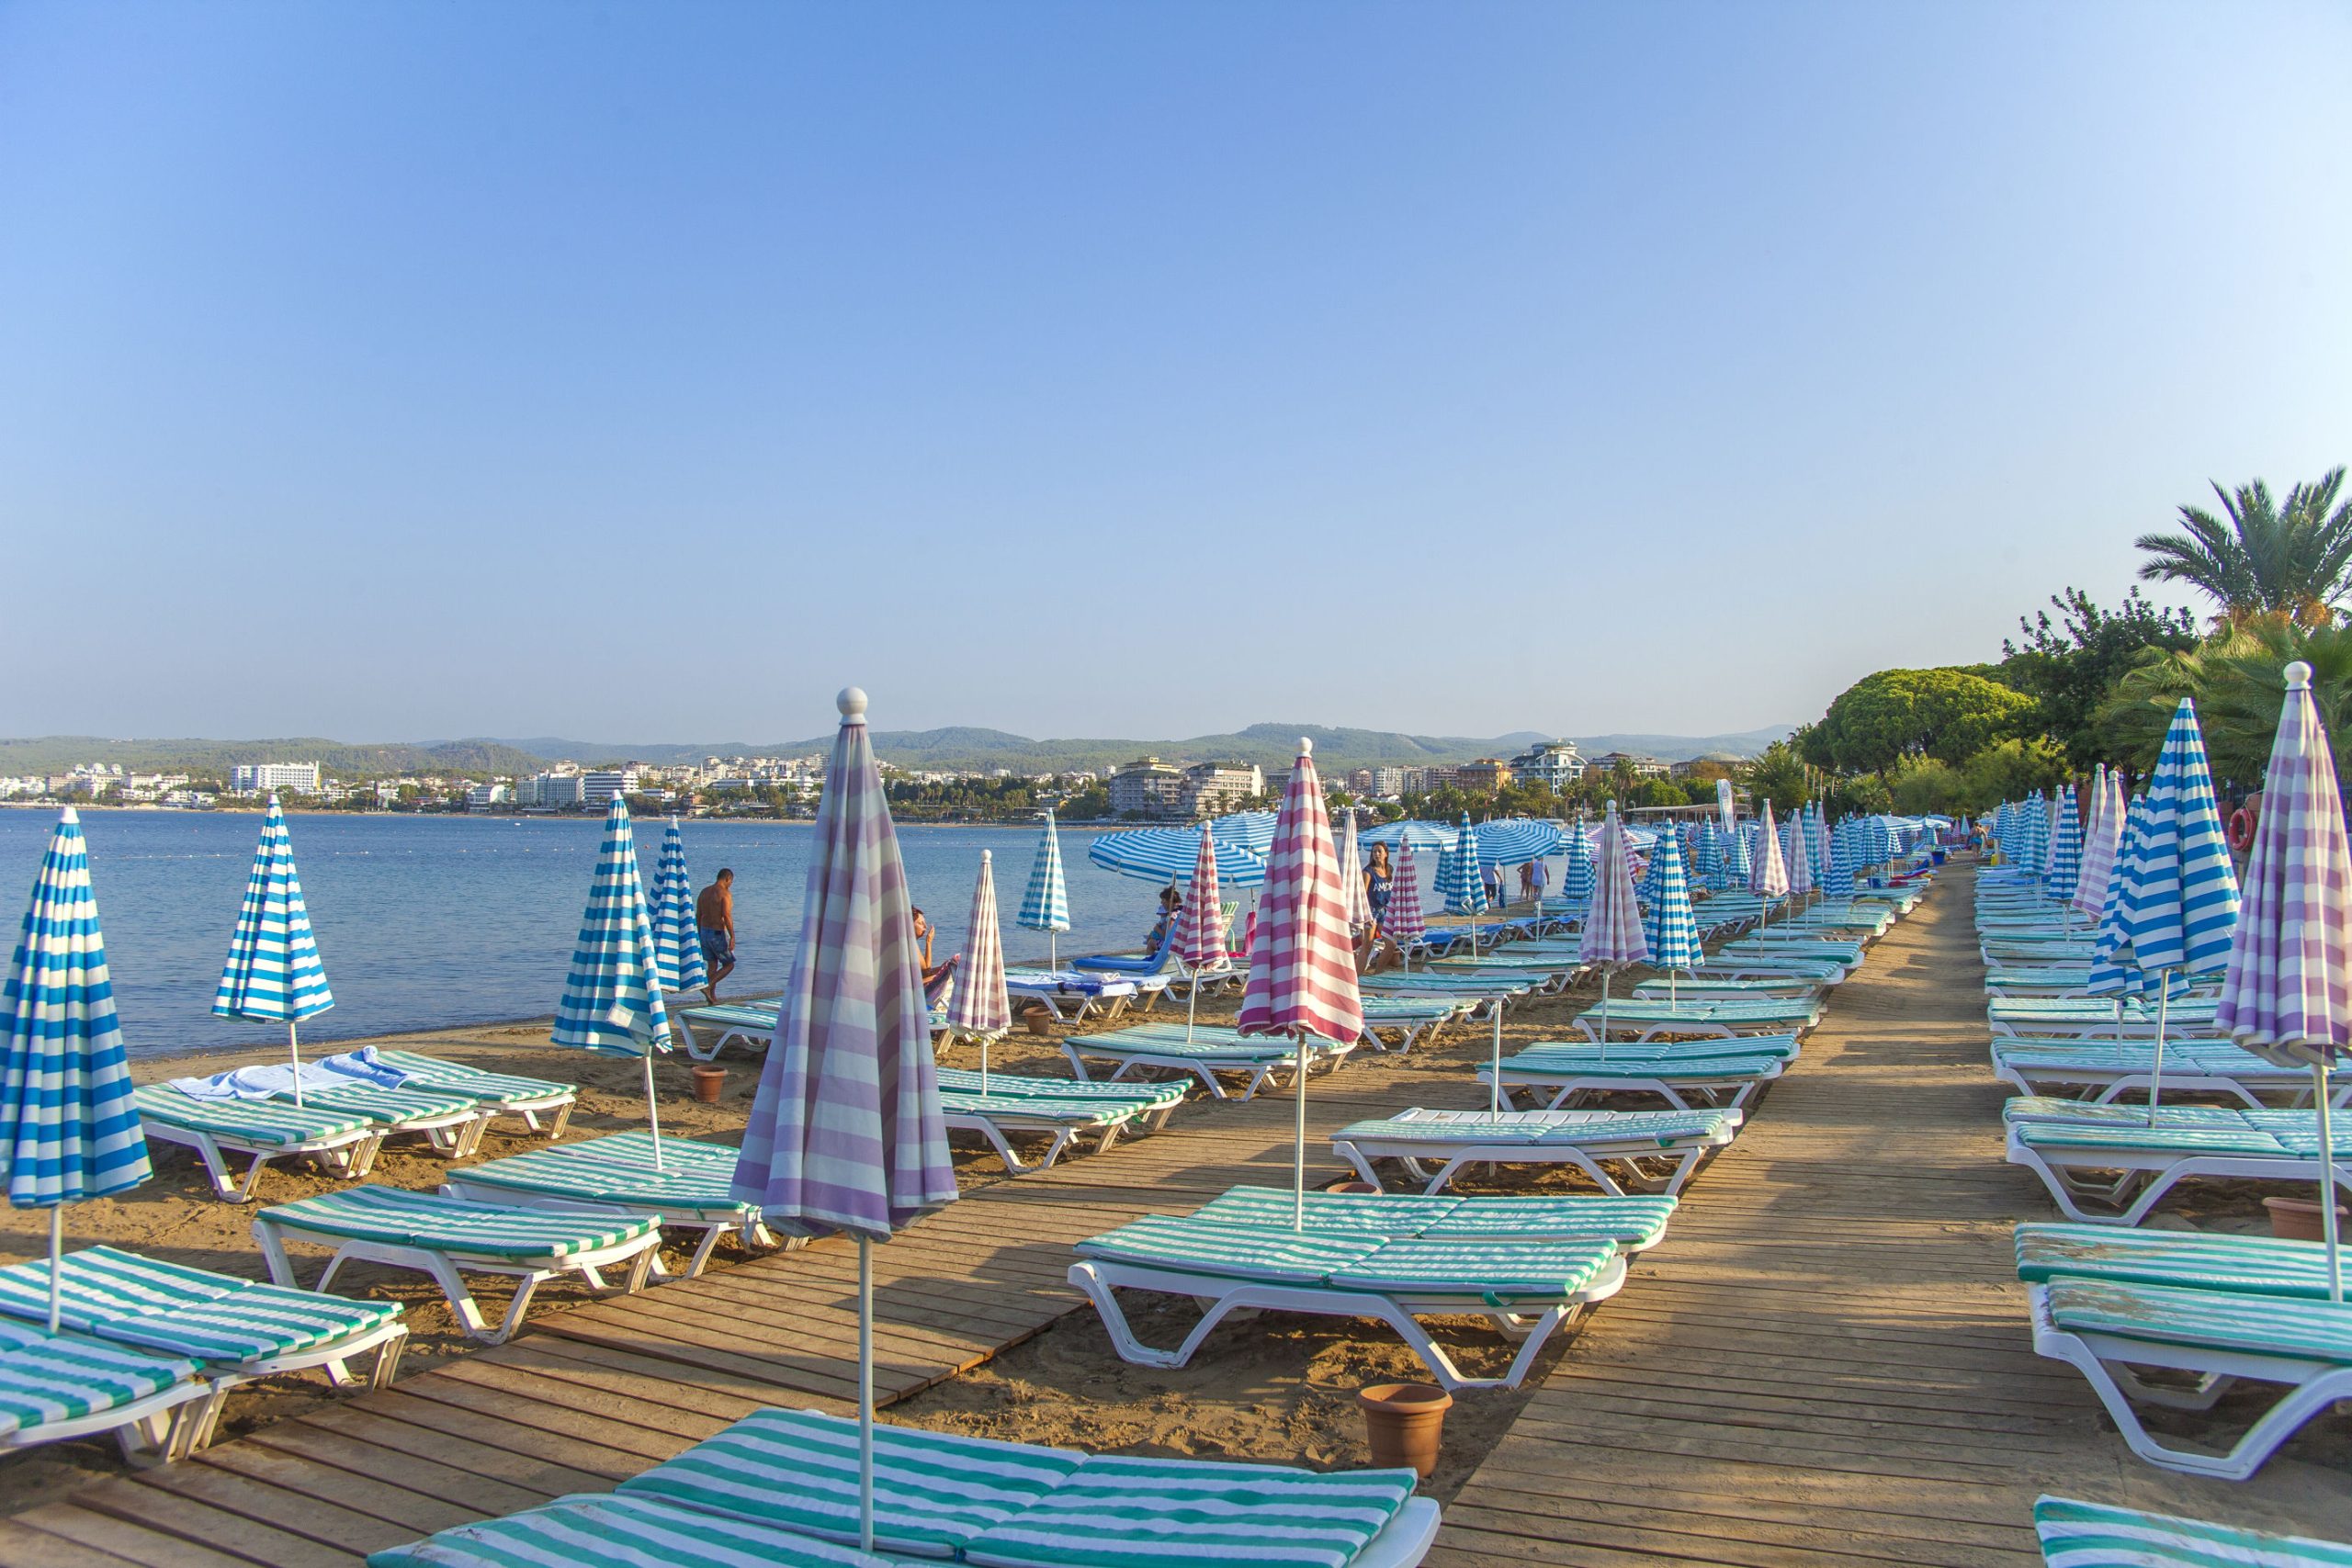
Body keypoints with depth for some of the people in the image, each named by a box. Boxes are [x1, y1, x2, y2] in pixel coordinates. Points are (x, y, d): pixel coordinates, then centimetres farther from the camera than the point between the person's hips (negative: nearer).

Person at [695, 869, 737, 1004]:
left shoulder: (704, 892, 9)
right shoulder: (725, 893, -14)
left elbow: (698, 916, 11)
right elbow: (727, 916, -22)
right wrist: (732, 937, -22)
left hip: (704, 932, 7)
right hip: (718, 934, -7)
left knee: (712, 966, 12)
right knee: (729, 965, 7)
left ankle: (712, 998, 9)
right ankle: (707, 986, -8)